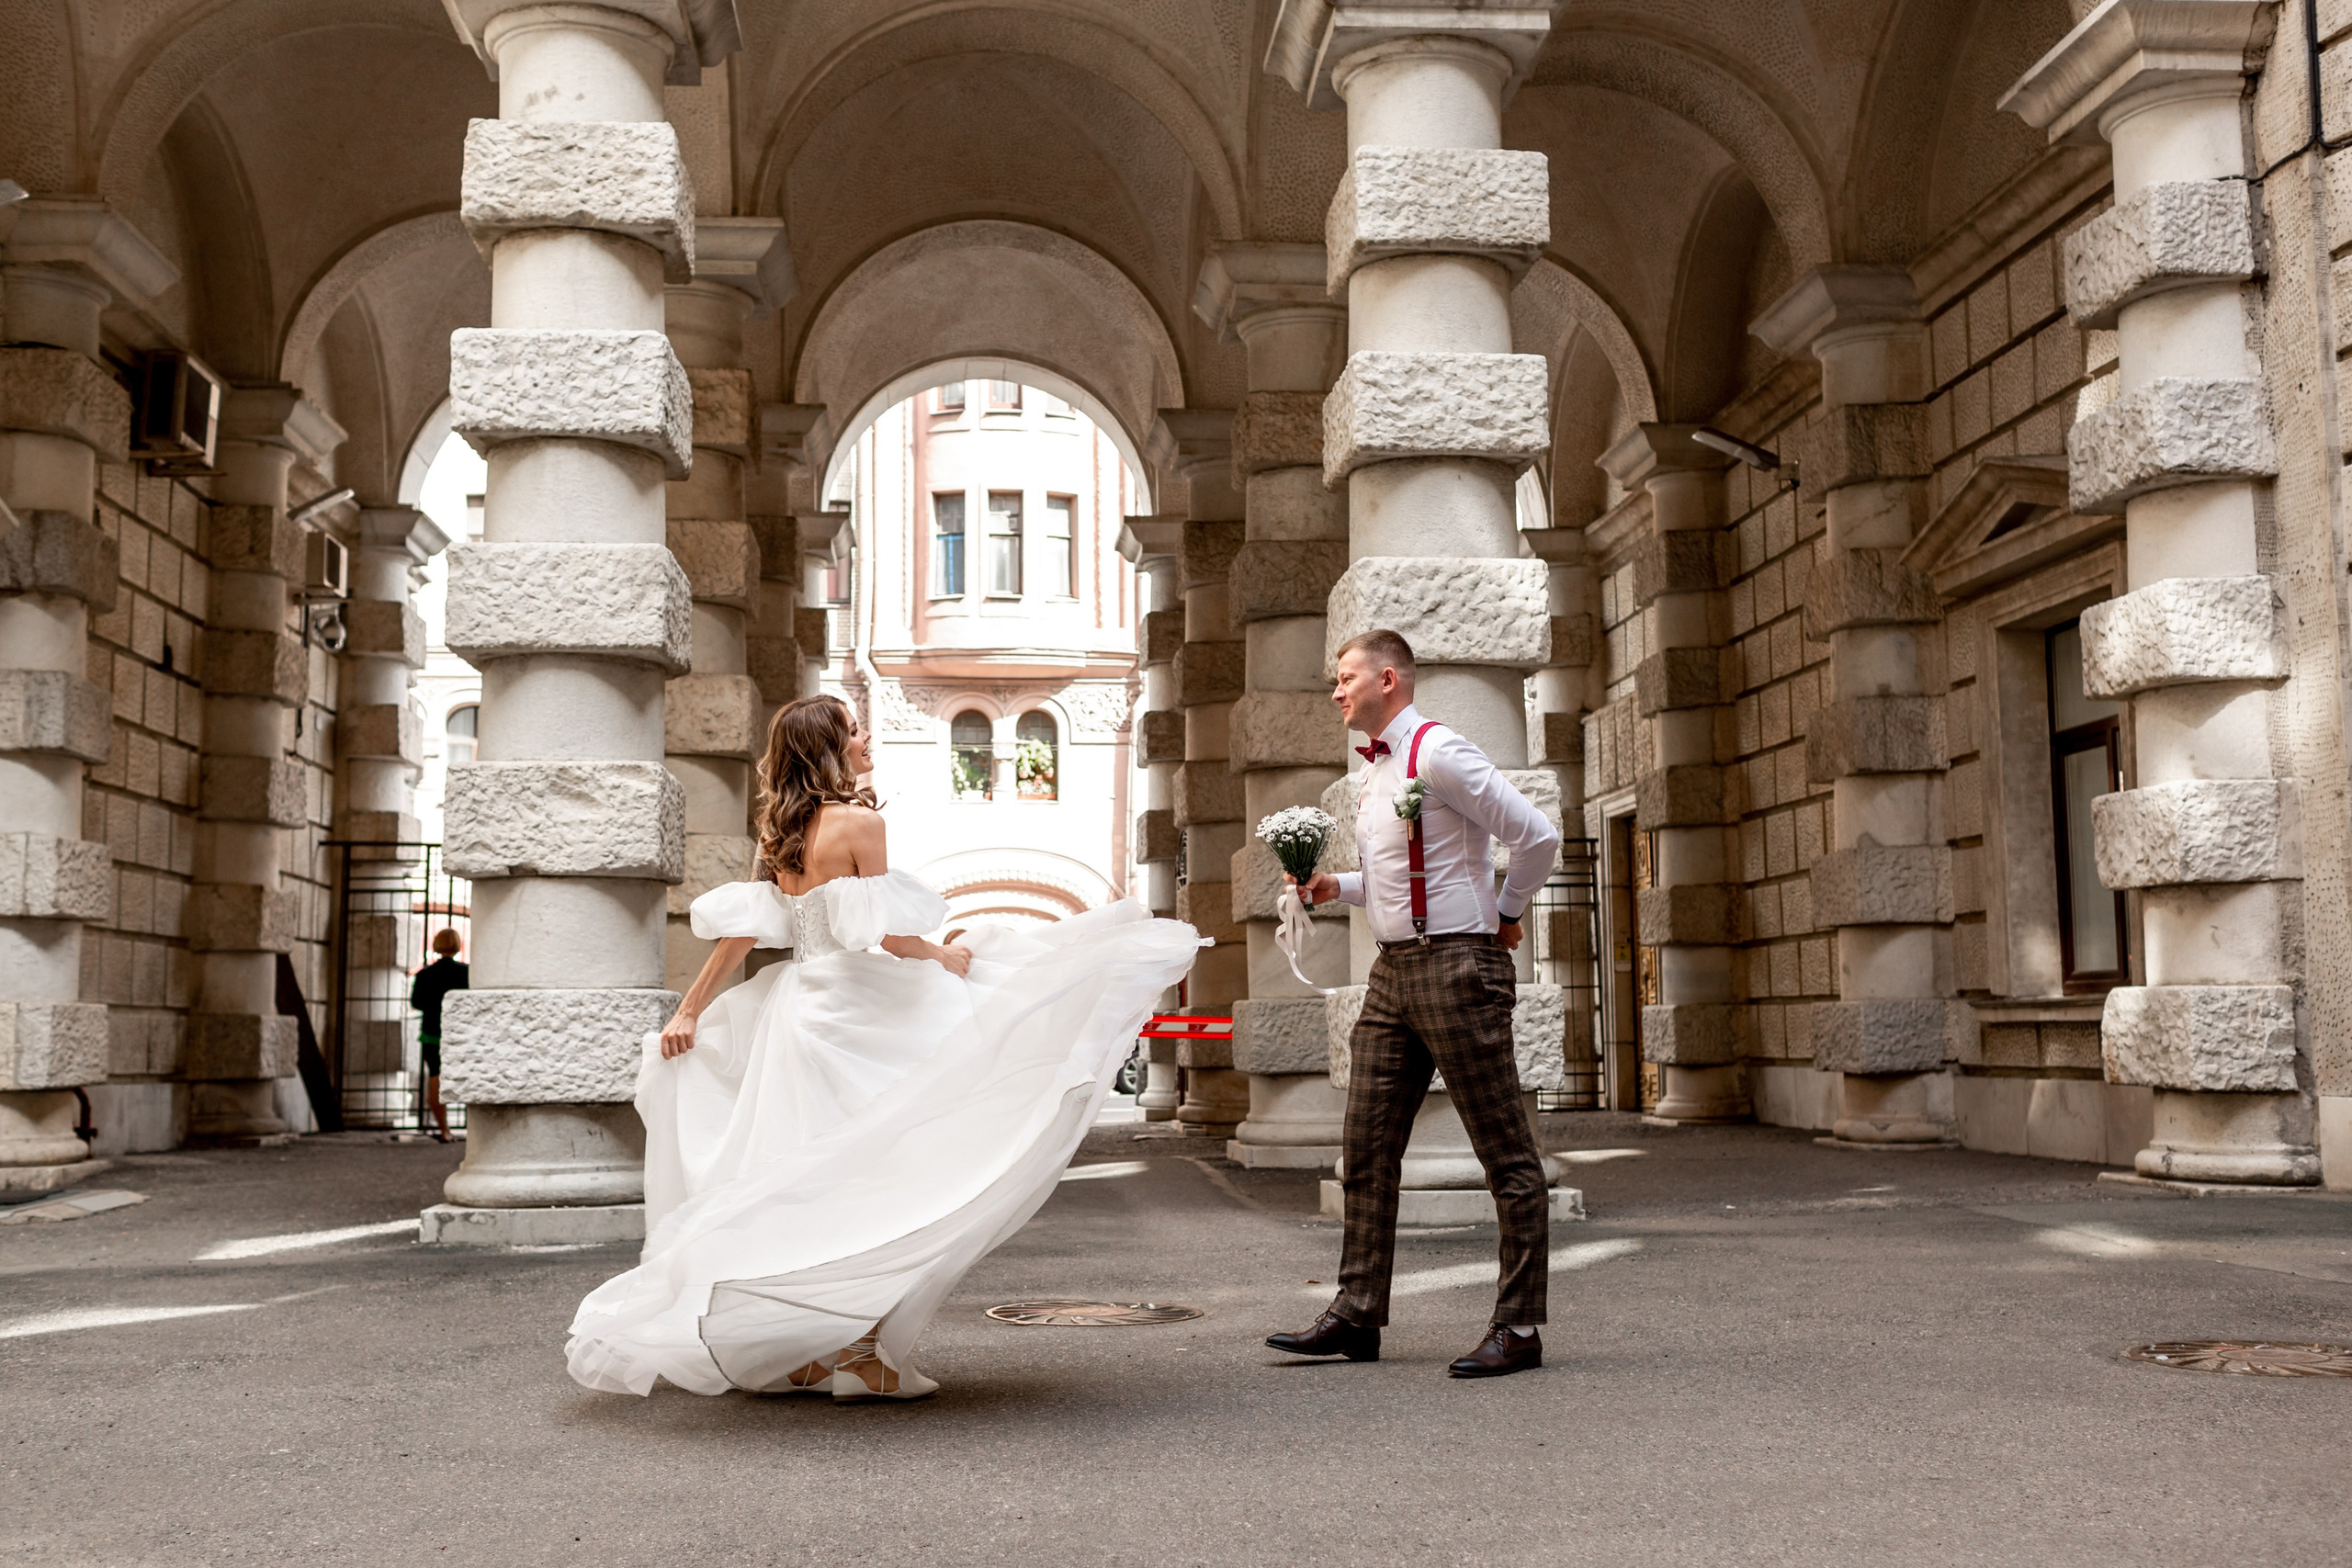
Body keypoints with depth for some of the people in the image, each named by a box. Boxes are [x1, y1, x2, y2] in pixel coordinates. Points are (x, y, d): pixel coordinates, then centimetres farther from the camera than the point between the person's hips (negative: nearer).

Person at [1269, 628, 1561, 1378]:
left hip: (1455, 964, -9)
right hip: (1393, 971, 9)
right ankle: (1357, 1314, 17)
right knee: (1367, 1148, 9)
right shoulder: (1371, 773, 16)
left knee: (1504, 1150, -1)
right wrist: (1337, 886, 9)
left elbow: (1537, 837, -14)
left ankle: (1518, 1328, 4)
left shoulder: (1438, 753, -11)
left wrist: (1504, 915, -2)